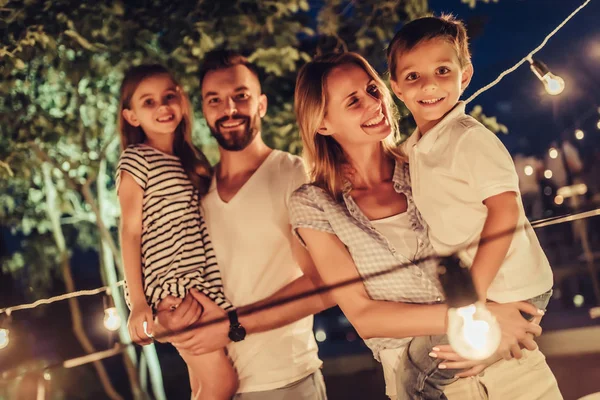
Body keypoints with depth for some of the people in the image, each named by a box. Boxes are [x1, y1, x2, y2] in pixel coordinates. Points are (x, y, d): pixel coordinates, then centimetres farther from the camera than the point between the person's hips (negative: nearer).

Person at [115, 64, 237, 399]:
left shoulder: (194, 159, 16)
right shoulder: (136, 160, -2)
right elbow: (131, 231, -6)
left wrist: (214, 289, 10)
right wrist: (138, 301, -12)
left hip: (204, 284, 6)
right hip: (169, 285, -6)